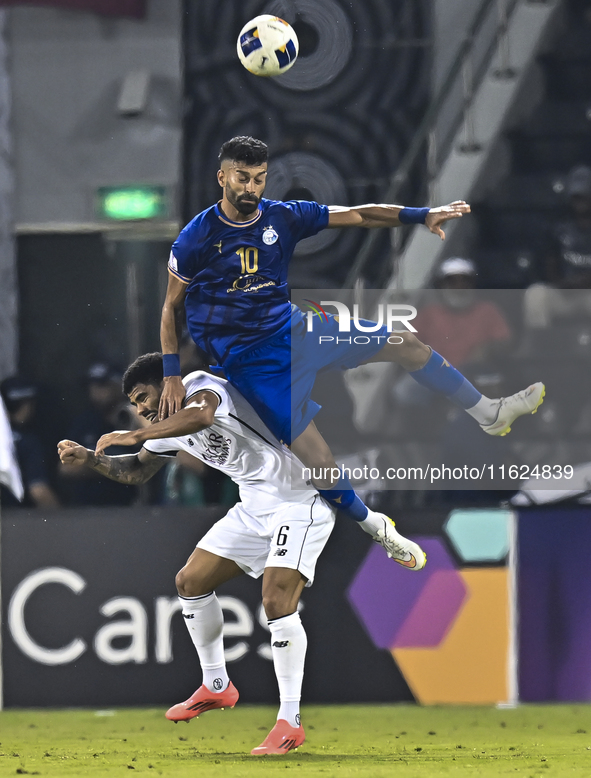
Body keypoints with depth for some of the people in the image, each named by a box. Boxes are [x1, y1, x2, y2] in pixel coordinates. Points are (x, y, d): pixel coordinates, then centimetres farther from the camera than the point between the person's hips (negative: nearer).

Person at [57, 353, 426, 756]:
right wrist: (89, 458, 12)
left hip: (300, 499, -10)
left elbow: (201, 415, -42)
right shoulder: (172, 423, 12)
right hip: (256, 506, 10)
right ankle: (216, 687, 25)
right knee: (191, 581, 10)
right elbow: (138, 471, 28)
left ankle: (290, 722, -15)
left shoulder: (200, 385, -17)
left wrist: (134, 435, -36)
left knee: (277, 602, -21)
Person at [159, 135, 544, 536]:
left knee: (407, 344, 9)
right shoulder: (196, 239, -13)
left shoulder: (282, 217, -2)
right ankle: (376, 529, 12)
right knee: (320, 465, -14)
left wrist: (422, 215, -14)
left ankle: (490, 413, 30)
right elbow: (172, 307, -2)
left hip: (293, 327, 5)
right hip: (253, 362, -5)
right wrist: (172, 375, -10)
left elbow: (356, 215, -3)